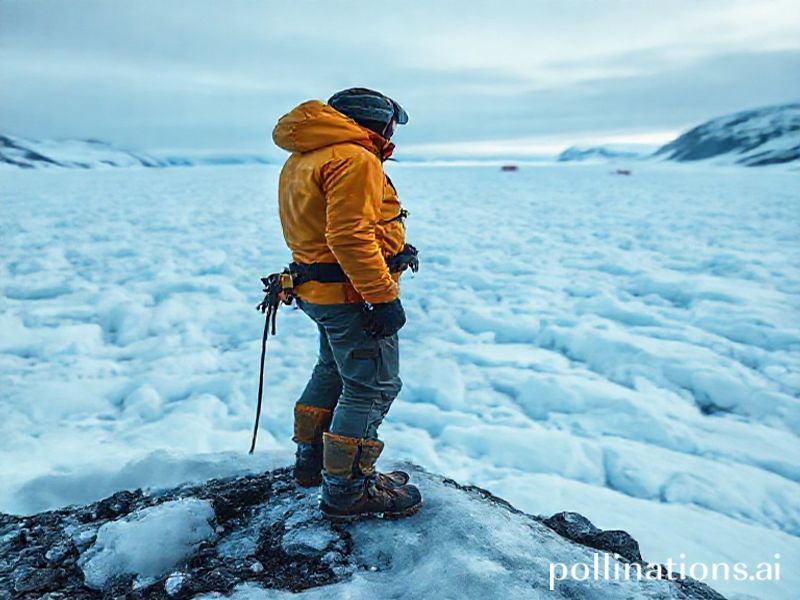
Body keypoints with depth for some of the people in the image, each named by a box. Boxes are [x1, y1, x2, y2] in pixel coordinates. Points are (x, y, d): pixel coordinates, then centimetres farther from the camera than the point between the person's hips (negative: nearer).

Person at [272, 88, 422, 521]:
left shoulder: (301, 160, 15)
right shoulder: (354, 159, -17)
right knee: (372, 388, 1)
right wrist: (384, 297, -25)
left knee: (333, 371, 24)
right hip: (352, 295, -10)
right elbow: (351, 237, -26)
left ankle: (311, 459, 38)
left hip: (317, 289, 10)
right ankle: (347, 489, 9)